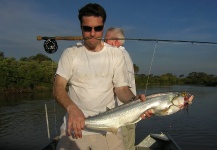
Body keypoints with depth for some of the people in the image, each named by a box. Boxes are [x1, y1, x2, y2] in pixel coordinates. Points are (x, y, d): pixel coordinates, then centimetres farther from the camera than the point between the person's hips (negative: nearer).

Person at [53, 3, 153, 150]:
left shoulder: (116, 54, 3)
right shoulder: (70, 54, 1)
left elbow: (121, 88, 1)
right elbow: (58, 87, -8)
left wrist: (135, 100, -22)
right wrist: (72, 108, -29)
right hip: (74, 127, 0)